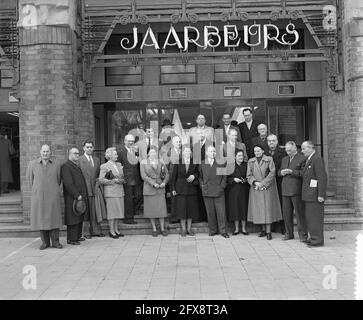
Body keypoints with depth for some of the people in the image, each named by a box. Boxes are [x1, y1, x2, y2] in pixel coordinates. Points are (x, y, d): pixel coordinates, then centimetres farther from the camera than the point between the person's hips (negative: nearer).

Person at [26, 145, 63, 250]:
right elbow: (30, 178, 15)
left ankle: (55, 241, 8)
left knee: (54, 218, 0)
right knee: (41, 219, 3)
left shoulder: (56, 164, 2)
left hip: (53, 197, 0)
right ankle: (45, 242, 13)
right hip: (39, 197, 0)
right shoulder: (32, 164, 1)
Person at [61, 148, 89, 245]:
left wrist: (83, 195, 14)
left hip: (80, 196, 9)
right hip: (72, 197, -9)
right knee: (73, 218, -3)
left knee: (80, 218, 14)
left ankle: (78, 236, 25)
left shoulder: (77, 166, 18)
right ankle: (71, 239, 5)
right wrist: (77, 195, -19)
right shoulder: (65, 166, -11)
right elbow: (68, 183, -18)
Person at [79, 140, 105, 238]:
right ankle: (86, 232, 10)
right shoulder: (79, 160, -3)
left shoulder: (96, 160, 15)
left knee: (96, 211, 6)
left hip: (95, 189, 4)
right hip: (85, 190, -4)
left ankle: (96, 230, 15)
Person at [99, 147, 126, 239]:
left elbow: (122, 176, 20)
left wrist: (122, 180, -3)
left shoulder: (119, 164, 14)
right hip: (110, 192, -6)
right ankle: (112, 231, 6)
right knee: (112, 211, -3)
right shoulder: (104, 166, -4)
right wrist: (113, 181, -16)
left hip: (120, 191, 6)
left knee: (118, 210, 8)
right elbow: (101, 180, -9)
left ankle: (116, 229, 19)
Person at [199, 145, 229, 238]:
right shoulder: (202, 164, 11)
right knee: (210, 212, 4)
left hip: (218, 191, -1)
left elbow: (224, 176, 8)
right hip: (207, 192, 1)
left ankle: (223, 231, 7)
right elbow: (200, 177, 15)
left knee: (221, 212, -2)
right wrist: (202, 185, 2)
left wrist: (222, 186, -2)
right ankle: (213, 230, 15)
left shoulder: (220, 163, 7)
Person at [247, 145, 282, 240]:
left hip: (267, 188, -3)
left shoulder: (269, 159, -3)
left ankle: (268, 231, 0)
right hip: (255, 188, 3)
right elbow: (249, 175, 4)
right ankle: (263, 230, 15)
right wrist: (255, 182, -13)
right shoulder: (251, 161, 7)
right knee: (259, 209, 5)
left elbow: (272, 172, -9)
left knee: (268, 208, -4)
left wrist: (263, 183, -13)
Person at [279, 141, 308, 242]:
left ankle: (303, 234, 5)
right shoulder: (284, 159, 20)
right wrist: (281, 172, 1)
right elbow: (278, 172, 23)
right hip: (285, 190, 6)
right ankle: (289, 233, 19)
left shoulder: (302, 158, -2)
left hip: (296, 190, -6)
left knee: (299, 213, -3)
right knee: (286, 213, 8)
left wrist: (292, 171, -18)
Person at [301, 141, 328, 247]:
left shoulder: (317, 159, -14)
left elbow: (322, 178, -19)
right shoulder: (309, 160, 18)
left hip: (315, 195, -10)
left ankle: (318, 240, 4)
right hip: (309, 195, 10)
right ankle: (314, 237, 23)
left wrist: (321, 195, -21)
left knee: (316, 217, -4)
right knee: (309, 217, 14)